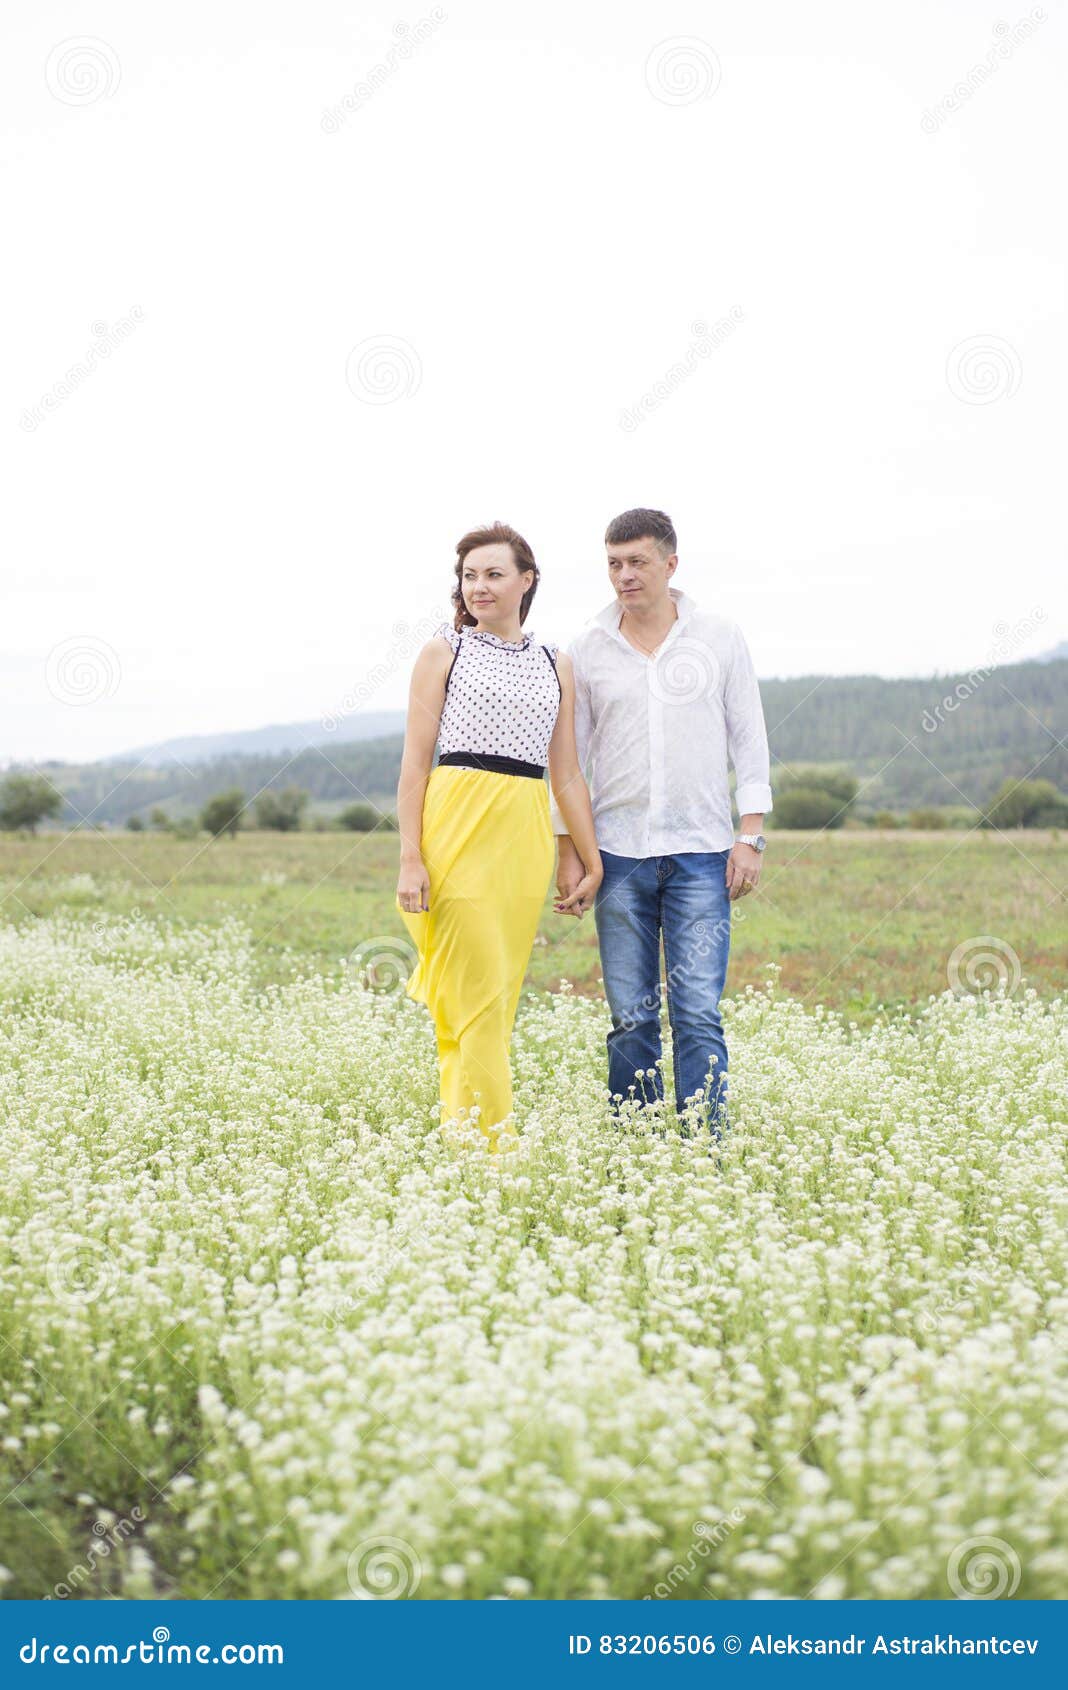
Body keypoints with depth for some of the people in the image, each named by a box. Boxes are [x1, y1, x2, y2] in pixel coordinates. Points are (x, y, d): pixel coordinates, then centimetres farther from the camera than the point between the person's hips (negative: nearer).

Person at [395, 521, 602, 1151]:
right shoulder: (444, 651, 6)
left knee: (499, 999, 5)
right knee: (479, 998, -8)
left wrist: (592, 860, 14)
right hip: (458, 826, -4)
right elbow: (416, 761, 2)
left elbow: (567, 775, 17)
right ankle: (489, 1146, -5)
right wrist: (410, 858, -7)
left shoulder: (555, 664, 16)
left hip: (526, 838, 4)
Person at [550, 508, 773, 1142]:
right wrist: (568, 851, 4)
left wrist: (750, 837, 0)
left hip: (701, 852, -1)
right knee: (631, 1019, 3)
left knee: (699, 1014, -7)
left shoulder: (721, 637, 5)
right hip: (618, 855, 1)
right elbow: (568, 757, 9)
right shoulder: (588, 648, 6)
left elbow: (749, 739, 7)